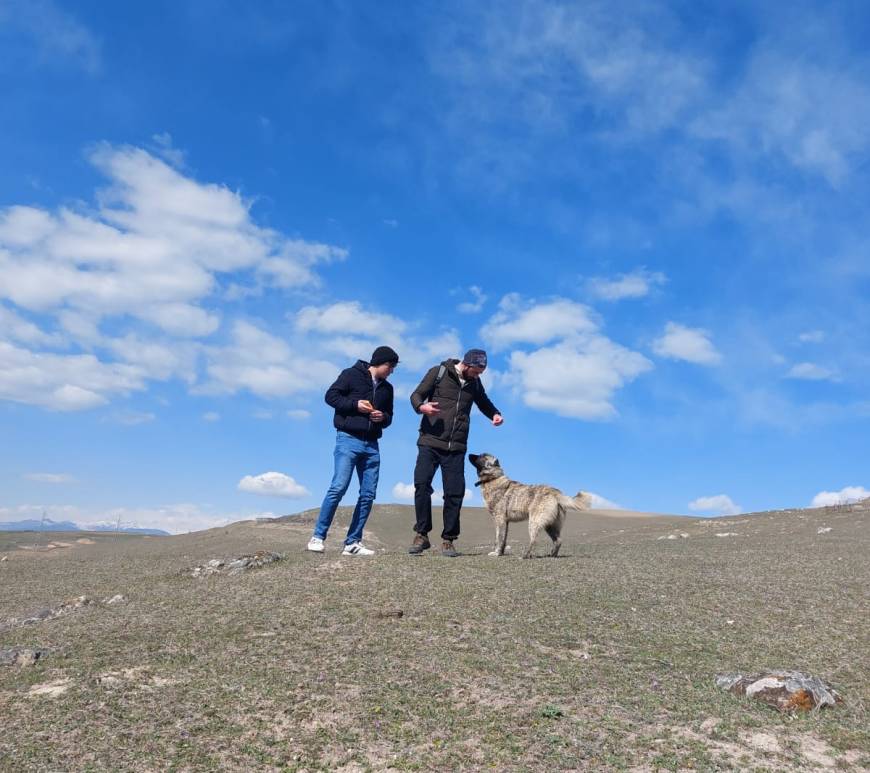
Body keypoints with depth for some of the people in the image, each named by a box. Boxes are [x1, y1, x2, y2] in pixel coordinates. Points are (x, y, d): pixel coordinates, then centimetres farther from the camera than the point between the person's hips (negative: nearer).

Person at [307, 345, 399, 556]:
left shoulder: (387, 388, 18)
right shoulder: (351, 375, 1)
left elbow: (389, 417, 23)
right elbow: (330, 396, -3)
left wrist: (383, 417, -1)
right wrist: (355, 404, -14)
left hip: (371, 444, 6)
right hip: (348, 439, -6)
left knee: (368, 494, 1)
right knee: (339, 487, -16)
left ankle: (353, 542, 8)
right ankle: (318, 537, -8)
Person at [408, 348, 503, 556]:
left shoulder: (474, 382, 11)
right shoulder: (438, 372, -1)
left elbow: (483, 402, 28)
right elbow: (416, 395, 0)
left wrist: (494, 414, 6)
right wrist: (422, 406, -24)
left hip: (456, 447, 3)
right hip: (430, 442, -3)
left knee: (455, 492, -2)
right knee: (422, 484, -12)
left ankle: (448, 540, 9)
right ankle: (422, 535, 2)